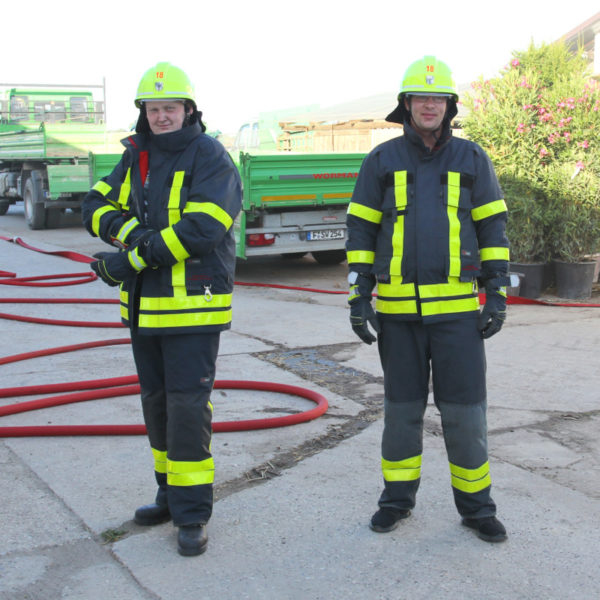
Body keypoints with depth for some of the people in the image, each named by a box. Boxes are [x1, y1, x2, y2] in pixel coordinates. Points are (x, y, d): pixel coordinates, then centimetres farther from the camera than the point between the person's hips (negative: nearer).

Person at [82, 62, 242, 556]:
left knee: (188, 405, -7)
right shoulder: (137, 158, 11)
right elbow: (96, 207, 6)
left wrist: (131, 260, -21)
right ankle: (171, 495, 31)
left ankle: (193, 514, 4)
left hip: (194, 308, -7)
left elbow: (202, 229, -23)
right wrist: (131, 231, -16)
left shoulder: (210, 158, -11)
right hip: (145, 307, 7)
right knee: (157, 403, 15)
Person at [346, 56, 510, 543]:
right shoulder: (381, 161, 4)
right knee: (402, 406, 10)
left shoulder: (472, 159, 5)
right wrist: (358, 297, -3)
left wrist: (497, 295, -1)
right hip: (398, 307, 0)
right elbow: (361, 231, 4)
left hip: (457, 307, 0)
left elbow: (493, 230, 6)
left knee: (464, 407, 3)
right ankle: (398, 498, 25)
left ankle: (476, 505, 18)